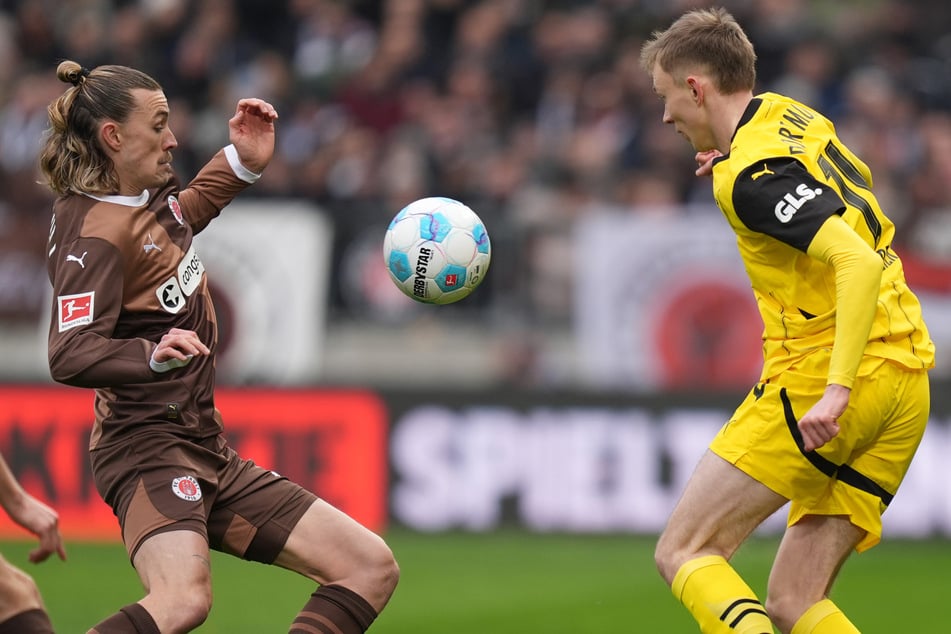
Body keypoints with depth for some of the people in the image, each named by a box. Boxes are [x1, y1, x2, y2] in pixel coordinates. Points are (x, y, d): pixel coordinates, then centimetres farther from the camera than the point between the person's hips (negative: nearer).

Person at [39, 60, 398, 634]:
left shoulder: (149, 195, 11)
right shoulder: (93, 234, -16)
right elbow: (70, 354, -28)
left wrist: (244, 161, 22)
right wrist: (154, 354, -46)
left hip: (207, 455, 10)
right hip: (149, 445, -10)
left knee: (372, 568, 5)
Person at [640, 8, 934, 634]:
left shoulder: (753, 174, -13)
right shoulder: (793, 116, 15)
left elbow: (860, 264, -24)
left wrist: (837, 390, -29)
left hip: (820, 374, -9)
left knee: (684, 553, -3)